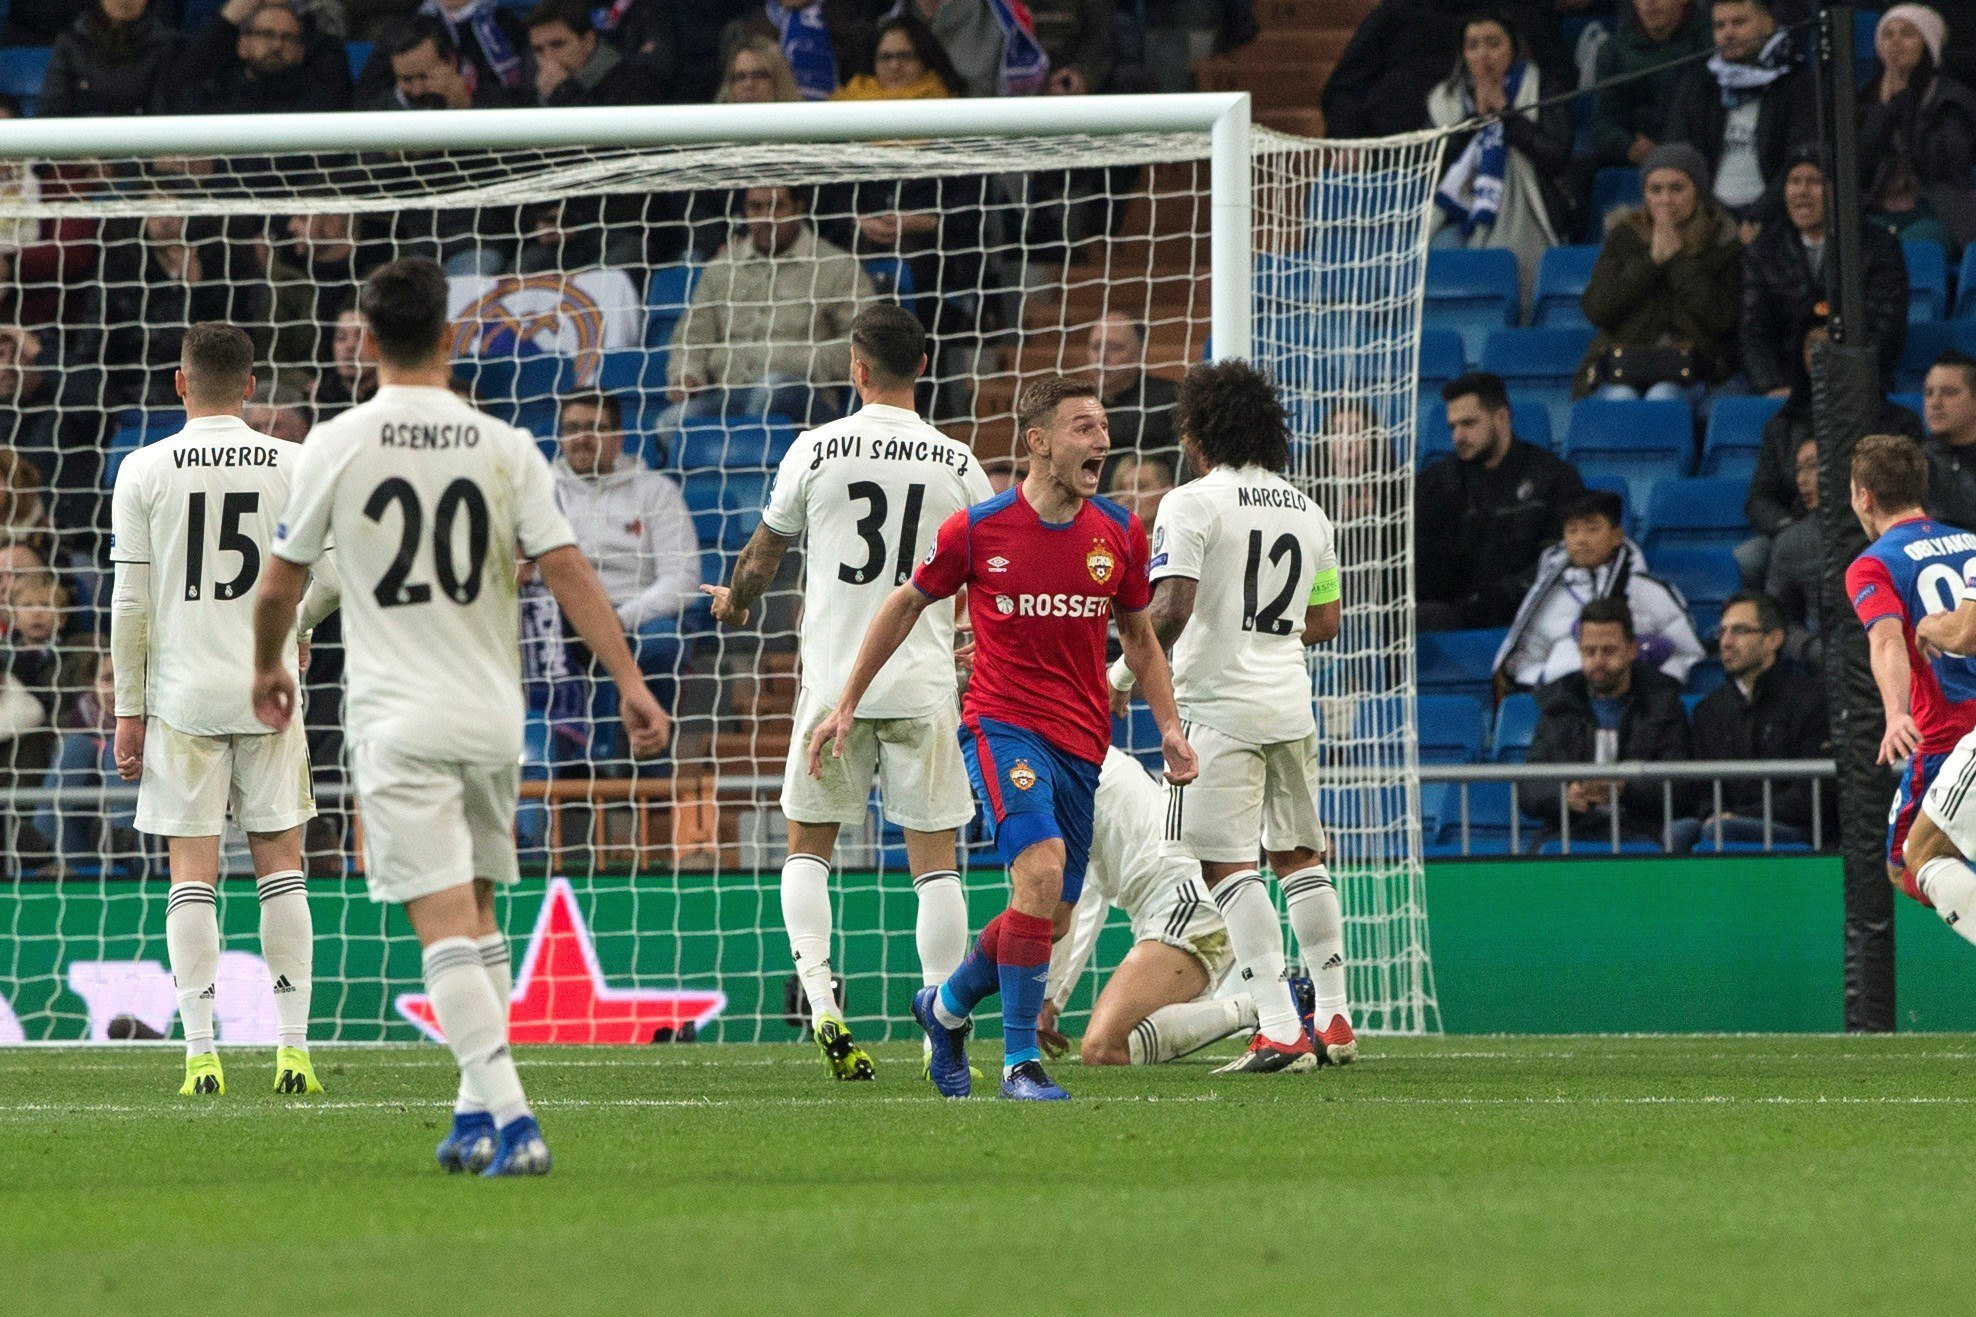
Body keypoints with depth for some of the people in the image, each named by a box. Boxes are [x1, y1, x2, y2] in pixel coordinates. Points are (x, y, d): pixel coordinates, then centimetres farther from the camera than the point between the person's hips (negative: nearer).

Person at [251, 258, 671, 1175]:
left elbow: (278, 588, 5)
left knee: (446, 925, -8)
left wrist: (269, 669, 23)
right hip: (491, 715, 3)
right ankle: (479, 1112, 20)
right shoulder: (503, 447, 1)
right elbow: (567, 571, -6)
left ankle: (511, 1120, -20)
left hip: (396, 719, -3)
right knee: (476, 914, 19)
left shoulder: (337, 446, -4)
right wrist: (629, 682, -6)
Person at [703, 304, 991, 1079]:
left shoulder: (818, 449, -2)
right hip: (923, 680, 1)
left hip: (834, 680, -1)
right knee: (933, 856, 4)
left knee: (808, 845, 12)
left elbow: (763, 556, 9)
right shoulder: (956, 464, 2)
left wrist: (734, 601, 31)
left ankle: (819, 998, -5)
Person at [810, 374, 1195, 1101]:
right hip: (1002, 723, -5)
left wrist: (1169, 729, 5)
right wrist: (845, 705, 10)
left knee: (1049, 920, 7)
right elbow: (906, 604, 8)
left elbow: (1139, 637, 17)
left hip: (1082, 741, 5)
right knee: (1042, 868, -26)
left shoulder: (1120, 534, 3)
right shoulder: (978, 528, -7)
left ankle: (947, 1006, 37)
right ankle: (1020, 1062, -19)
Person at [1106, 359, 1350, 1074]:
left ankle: (1279, 1028, -17)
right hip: (1292, 704, 7)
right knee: (1298, 854, 18)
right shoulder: (1307, 512, 12)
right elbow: (1325, 620, 18)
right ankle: (1334, 1020, 19)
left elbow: (1170, 610, -19)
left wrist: (1124, 672, -5)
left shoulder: (1192, 504, -9)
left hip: (1222, 705, -7)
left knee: (1228, 864, -7)